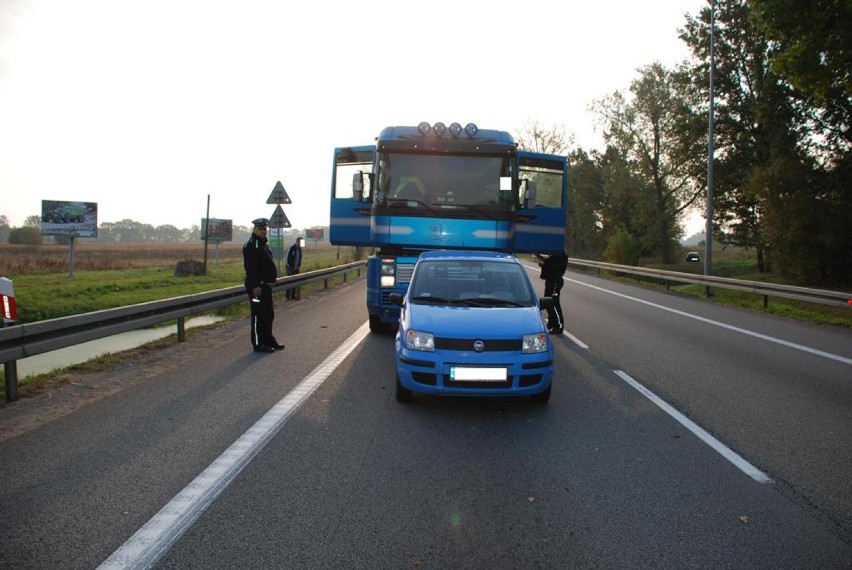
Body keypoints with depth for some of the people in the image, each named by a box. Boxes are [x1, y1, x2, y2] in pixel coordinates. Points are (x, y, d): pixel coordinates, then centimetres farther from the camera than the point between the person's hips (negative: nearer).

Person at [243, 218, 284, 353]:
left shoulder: (263, 243, 17)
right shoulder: (251, 244, -14)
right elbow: (250, 267, -21)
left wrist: (271, 281, 21)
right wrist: (255, 286, -25)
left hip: (266, 285, 10)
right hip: (257, 286, -10)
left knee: (269, 315, 16)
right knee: (259, 315, -4)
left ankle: (268, 340, 27)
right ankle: (258, 344, 3)